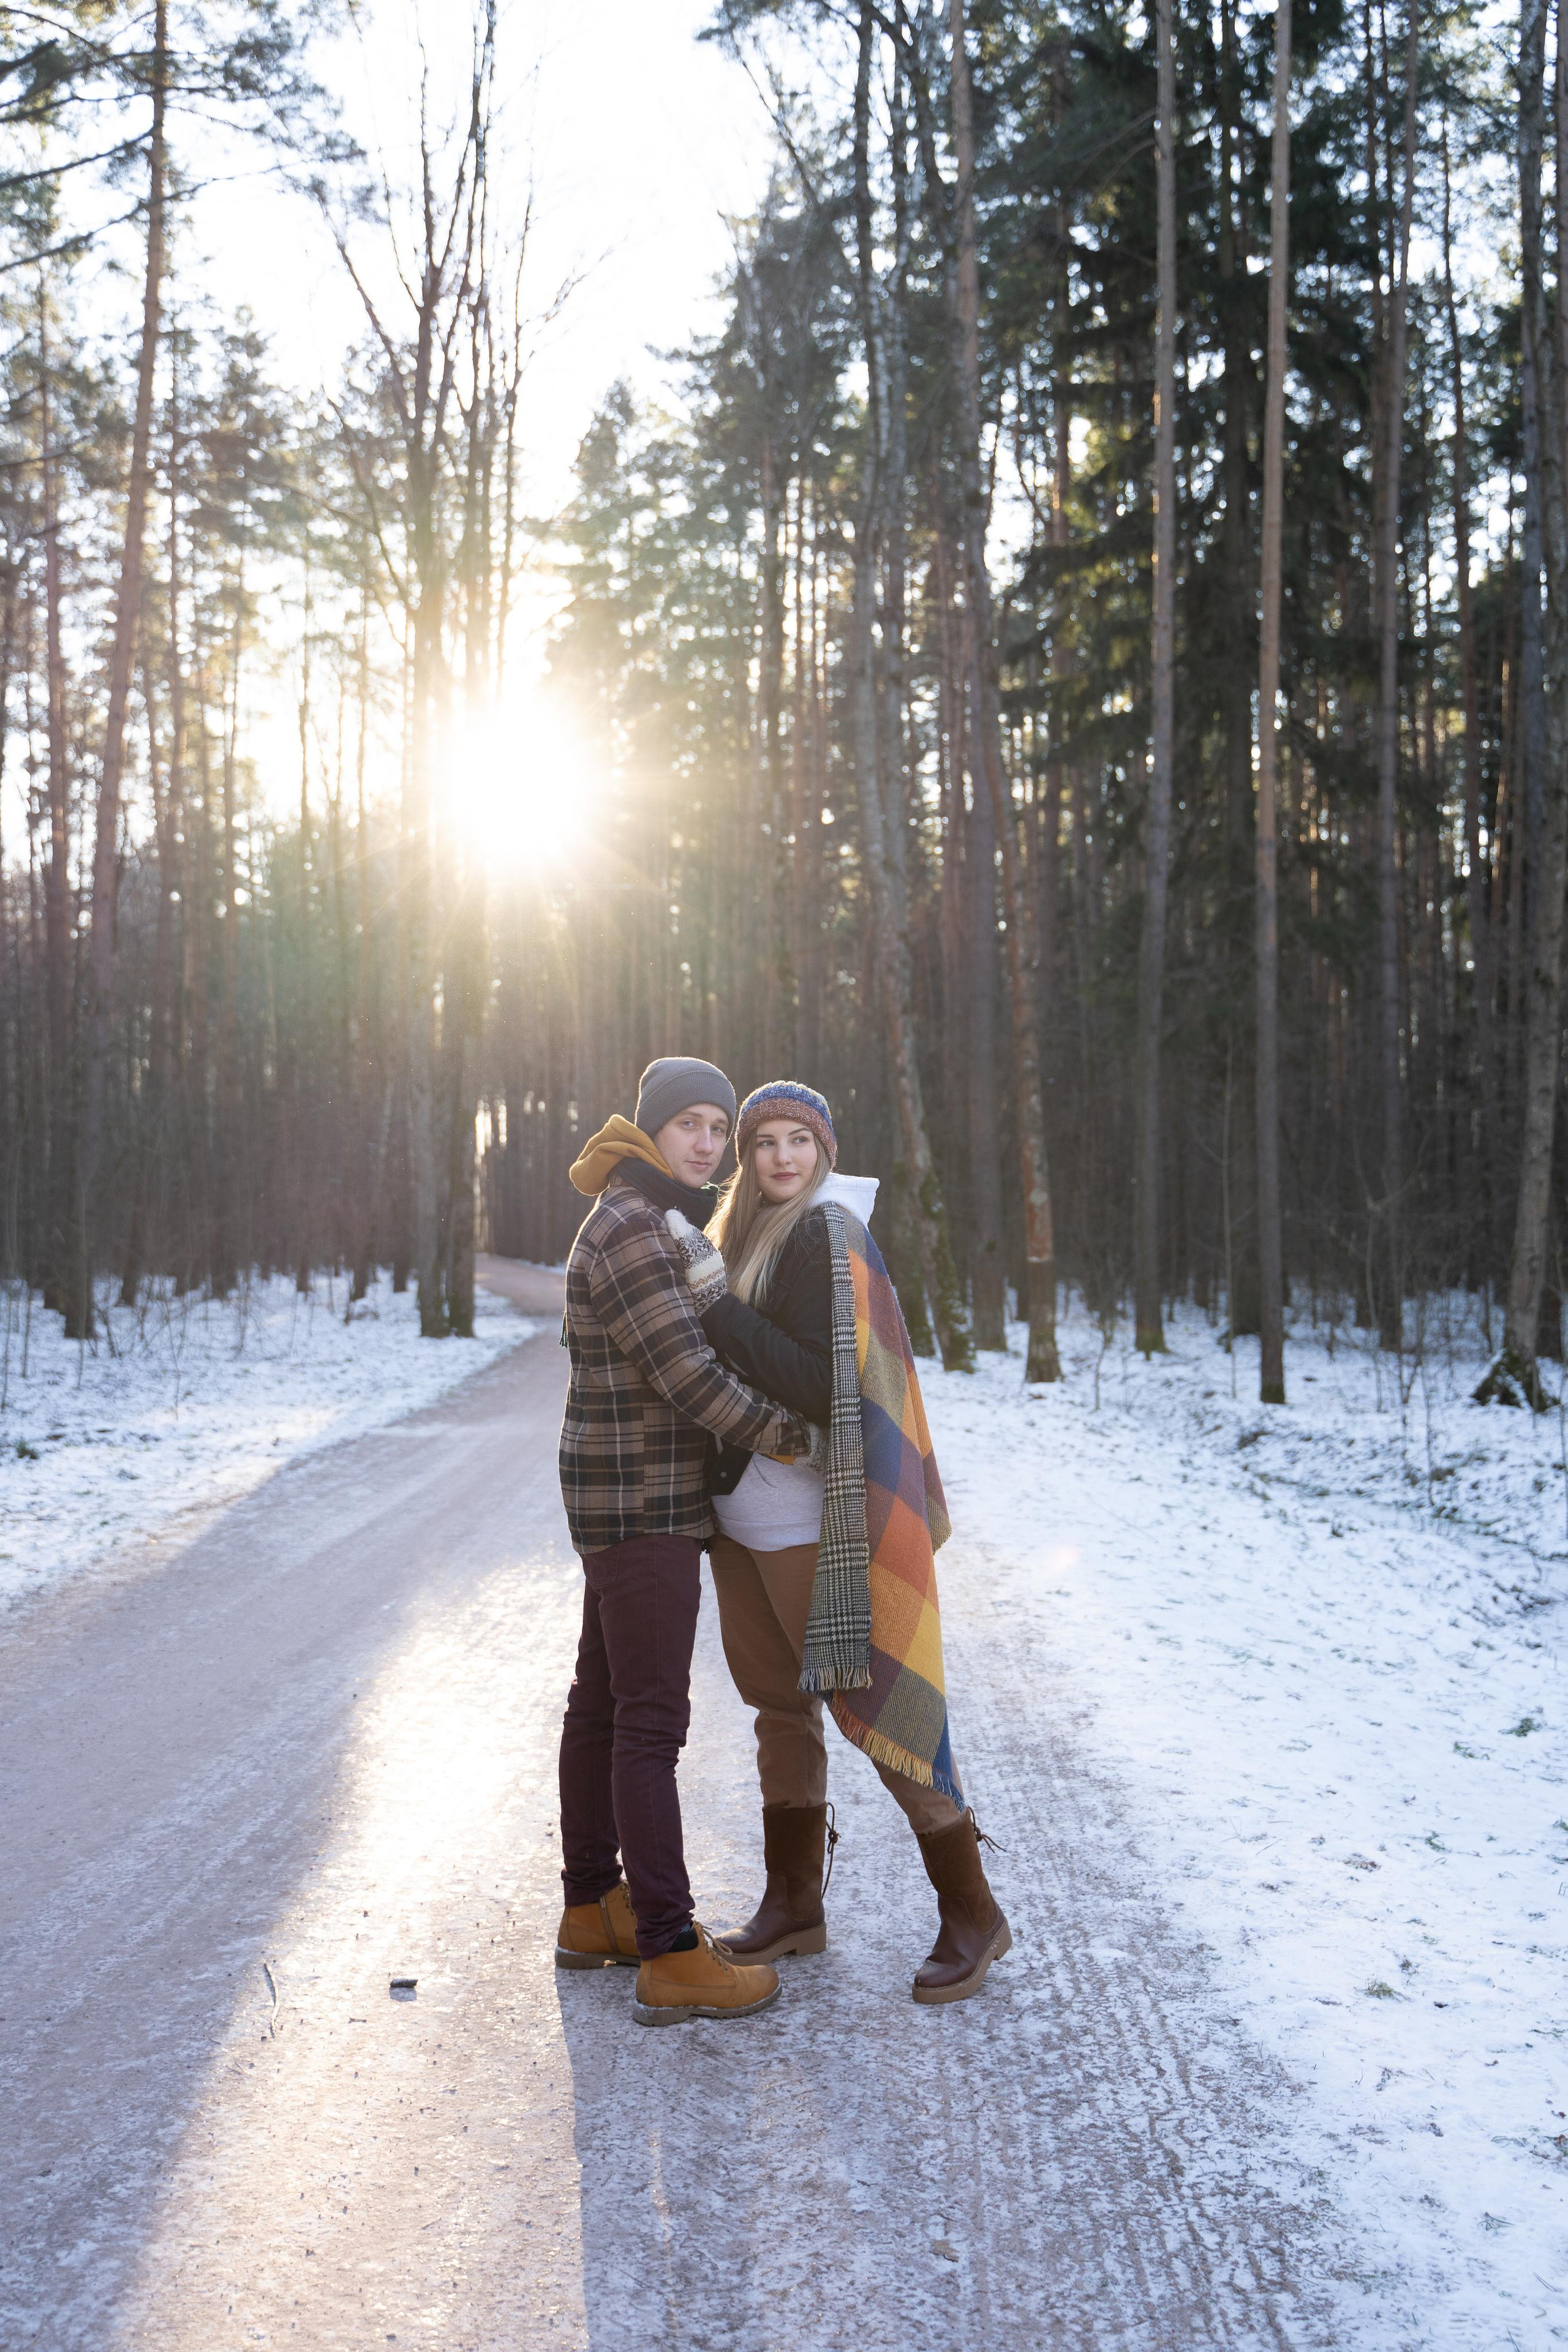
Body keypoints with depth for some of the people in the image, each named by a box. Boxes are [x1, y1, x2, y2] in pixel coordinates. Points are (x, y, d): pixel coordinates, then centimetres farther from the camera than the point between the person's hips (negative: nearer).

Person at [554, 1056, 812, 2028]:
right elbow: (688, 1378, -23)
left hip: (637, 1489, 10)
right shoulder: (629, 1232, -20)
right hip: (639, 1499, -10)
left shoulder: (650, 1225, 13)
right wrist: (805, 1439, -15)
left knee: (605, 1699, 16)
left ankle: (593, 1909, 27)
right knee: (653, 1721, -6)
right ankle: (672, 1958, -1)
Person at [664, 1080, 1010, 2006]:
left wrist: (716, 1300, -25)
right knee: (780, 1703, 15)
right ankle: (794, 1905, 28)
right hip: (744, 1512, 8)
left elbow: (825, 1389, -23)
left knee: (873, 1705, -3)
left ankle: (972, 1912, 10)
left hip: (812, 1519, -8)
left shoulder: (827, 1238, -14)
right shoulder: (751, 1234, 12)